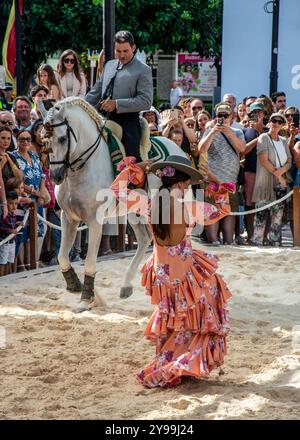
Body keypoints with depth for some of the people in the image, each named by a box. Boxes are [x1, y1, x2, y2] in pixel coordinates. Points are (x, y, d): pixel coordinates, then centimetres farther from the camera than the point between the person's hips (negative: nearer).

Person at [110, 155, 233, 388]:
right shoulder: (189, 209, -18)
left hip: (162, 279, 4)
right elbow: (223, 210, -2)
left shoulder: (149, 205, -9)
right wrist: (220, 191, 12)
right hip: (187, 277, -4)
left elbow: (118, 189, 6)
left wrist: (135, 168, 9)